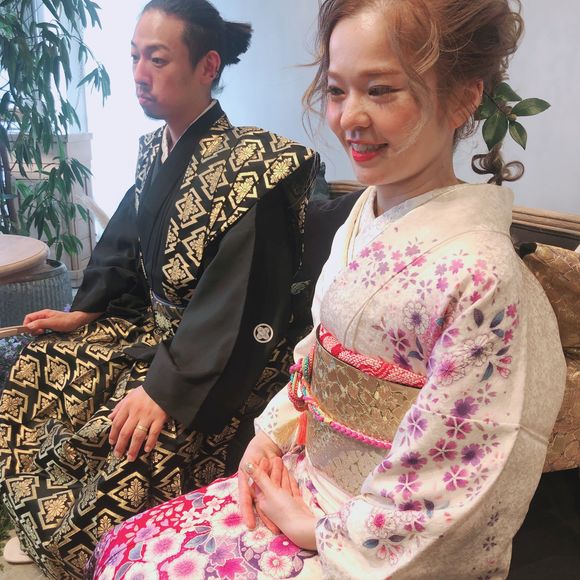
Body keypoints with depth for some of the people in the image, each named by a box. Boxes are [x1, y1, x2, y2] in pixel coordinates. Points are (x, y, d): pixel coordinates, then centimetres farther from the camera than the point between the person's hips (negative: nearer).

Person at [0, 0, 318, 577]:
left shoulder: (250, 165, -22)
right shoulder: (155, 149, 6)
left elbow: (234, 300, -26)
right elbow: (123, 241, 18)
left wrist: (166, 387, -28)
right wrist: (84, 311, 9)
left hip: (221, 359, -8)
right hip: (154, 328, 9)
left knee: (126, 456, -24)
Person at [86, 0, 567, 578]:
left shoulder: (481, 276, -27)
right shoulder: (359, 224, -1)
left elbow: (450, 483, -22)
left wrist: (317, 530, -13)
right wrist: (272, 434, -1)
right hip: (299, 477, 6)